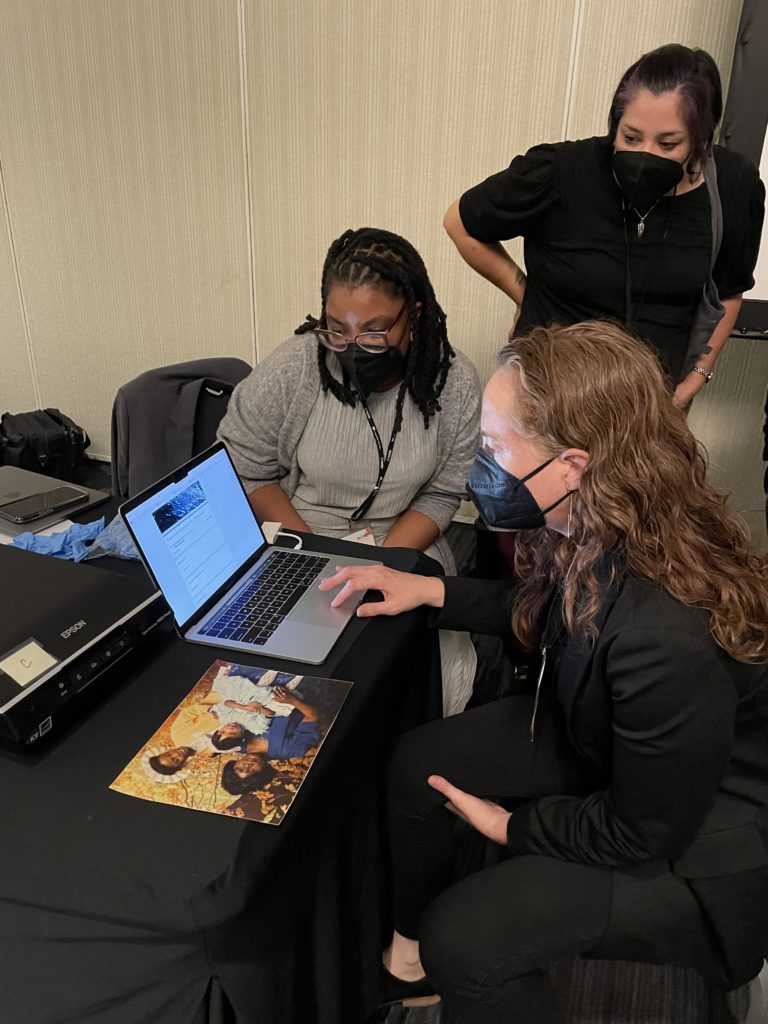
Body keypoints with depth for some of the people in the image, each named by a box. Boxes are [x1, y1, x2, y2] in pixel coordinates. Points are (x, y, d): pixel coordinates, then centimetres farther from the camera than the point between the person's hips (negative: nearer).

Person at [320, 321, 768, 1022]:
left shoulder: (668, 638, -40)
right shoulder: (595, 527, -17)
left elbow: (642, 833, -25)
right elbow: (542, 610, 7)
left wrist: (510, 826, -10)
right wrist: (430, 591, 0)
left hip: (695, 833, -7)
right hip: (601, 740, 8)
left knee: (465, 938, -19)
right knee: (420, 761, 6)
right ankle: (411, 962, 28)